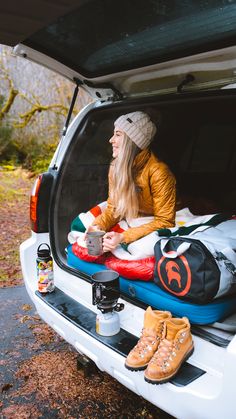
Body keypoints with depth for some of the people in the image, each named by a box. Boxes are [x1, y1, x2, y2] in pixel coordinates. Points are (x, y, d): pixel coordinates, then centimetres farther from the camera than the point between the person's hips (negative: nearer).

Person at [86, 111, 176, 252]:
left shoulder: (158, 172, -25)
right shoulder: (116, 166, -4)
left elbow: (164, 222, -23)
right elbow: (113, 208, 1)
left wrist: (124, 237, -32)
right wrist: (99, 226, -21)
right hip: (129, 227, 5)